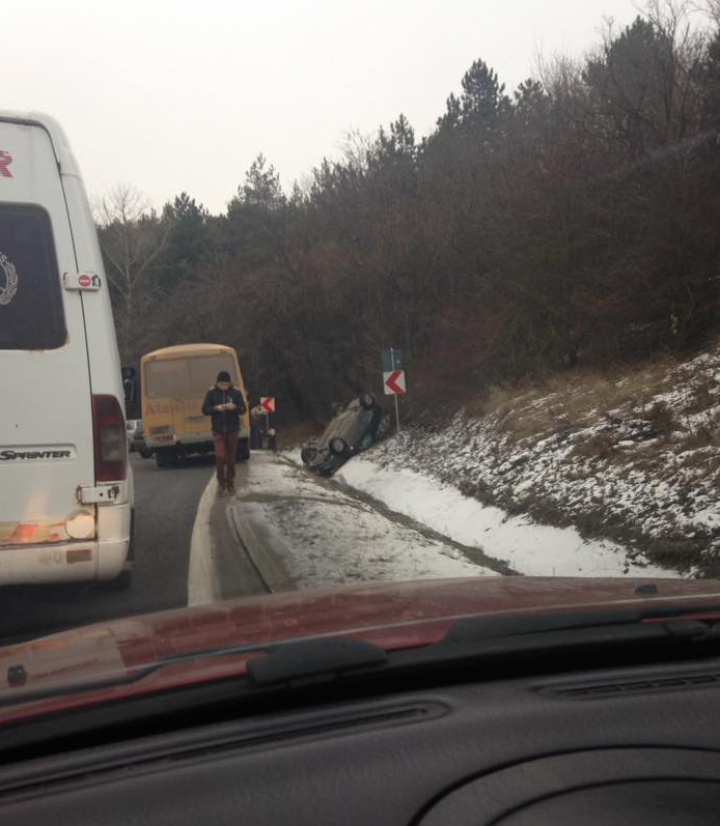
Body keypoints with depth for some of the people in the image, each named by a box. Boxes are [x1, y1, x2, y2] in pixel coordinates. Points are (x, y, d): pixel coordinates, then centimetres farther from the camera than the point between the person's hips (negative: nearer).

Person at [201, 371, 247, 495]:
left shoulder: (236, 392, -2)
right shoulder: (211, 393, -2)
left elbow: (243, 410, 0)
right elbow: (205, 410, 0)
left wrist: (235, 407, -20)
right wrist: (216, 408, -18)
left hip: (233, 430, 1)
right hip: (218, 431, -1)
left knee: (231, 458, 7)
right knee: (220, 456, -11)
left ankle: (230, 483, 19)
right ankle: (221, 483, 3)